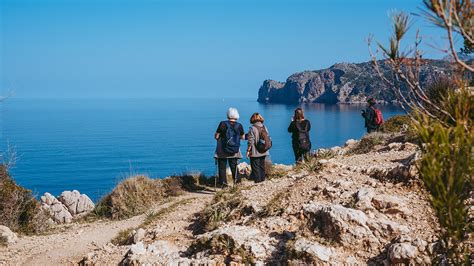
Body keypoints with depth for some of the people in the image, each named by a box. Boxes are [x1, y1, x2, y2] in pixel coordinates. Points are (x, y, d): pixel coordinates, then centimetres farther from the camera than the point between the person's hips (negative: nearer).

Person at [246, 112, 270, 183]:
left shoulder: (252, 128, -13)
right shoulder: (265, 127, 4)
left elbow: (250, 141, -15)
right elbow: (268, 139, 10)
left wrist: (248, 150, -8)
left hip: (255, 152, -6)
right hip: (263, 152, 6)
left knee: (255, 166, 2)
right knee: (262, 166, 16)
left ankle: (257, 180, 3)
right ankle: (262, 178, 21)